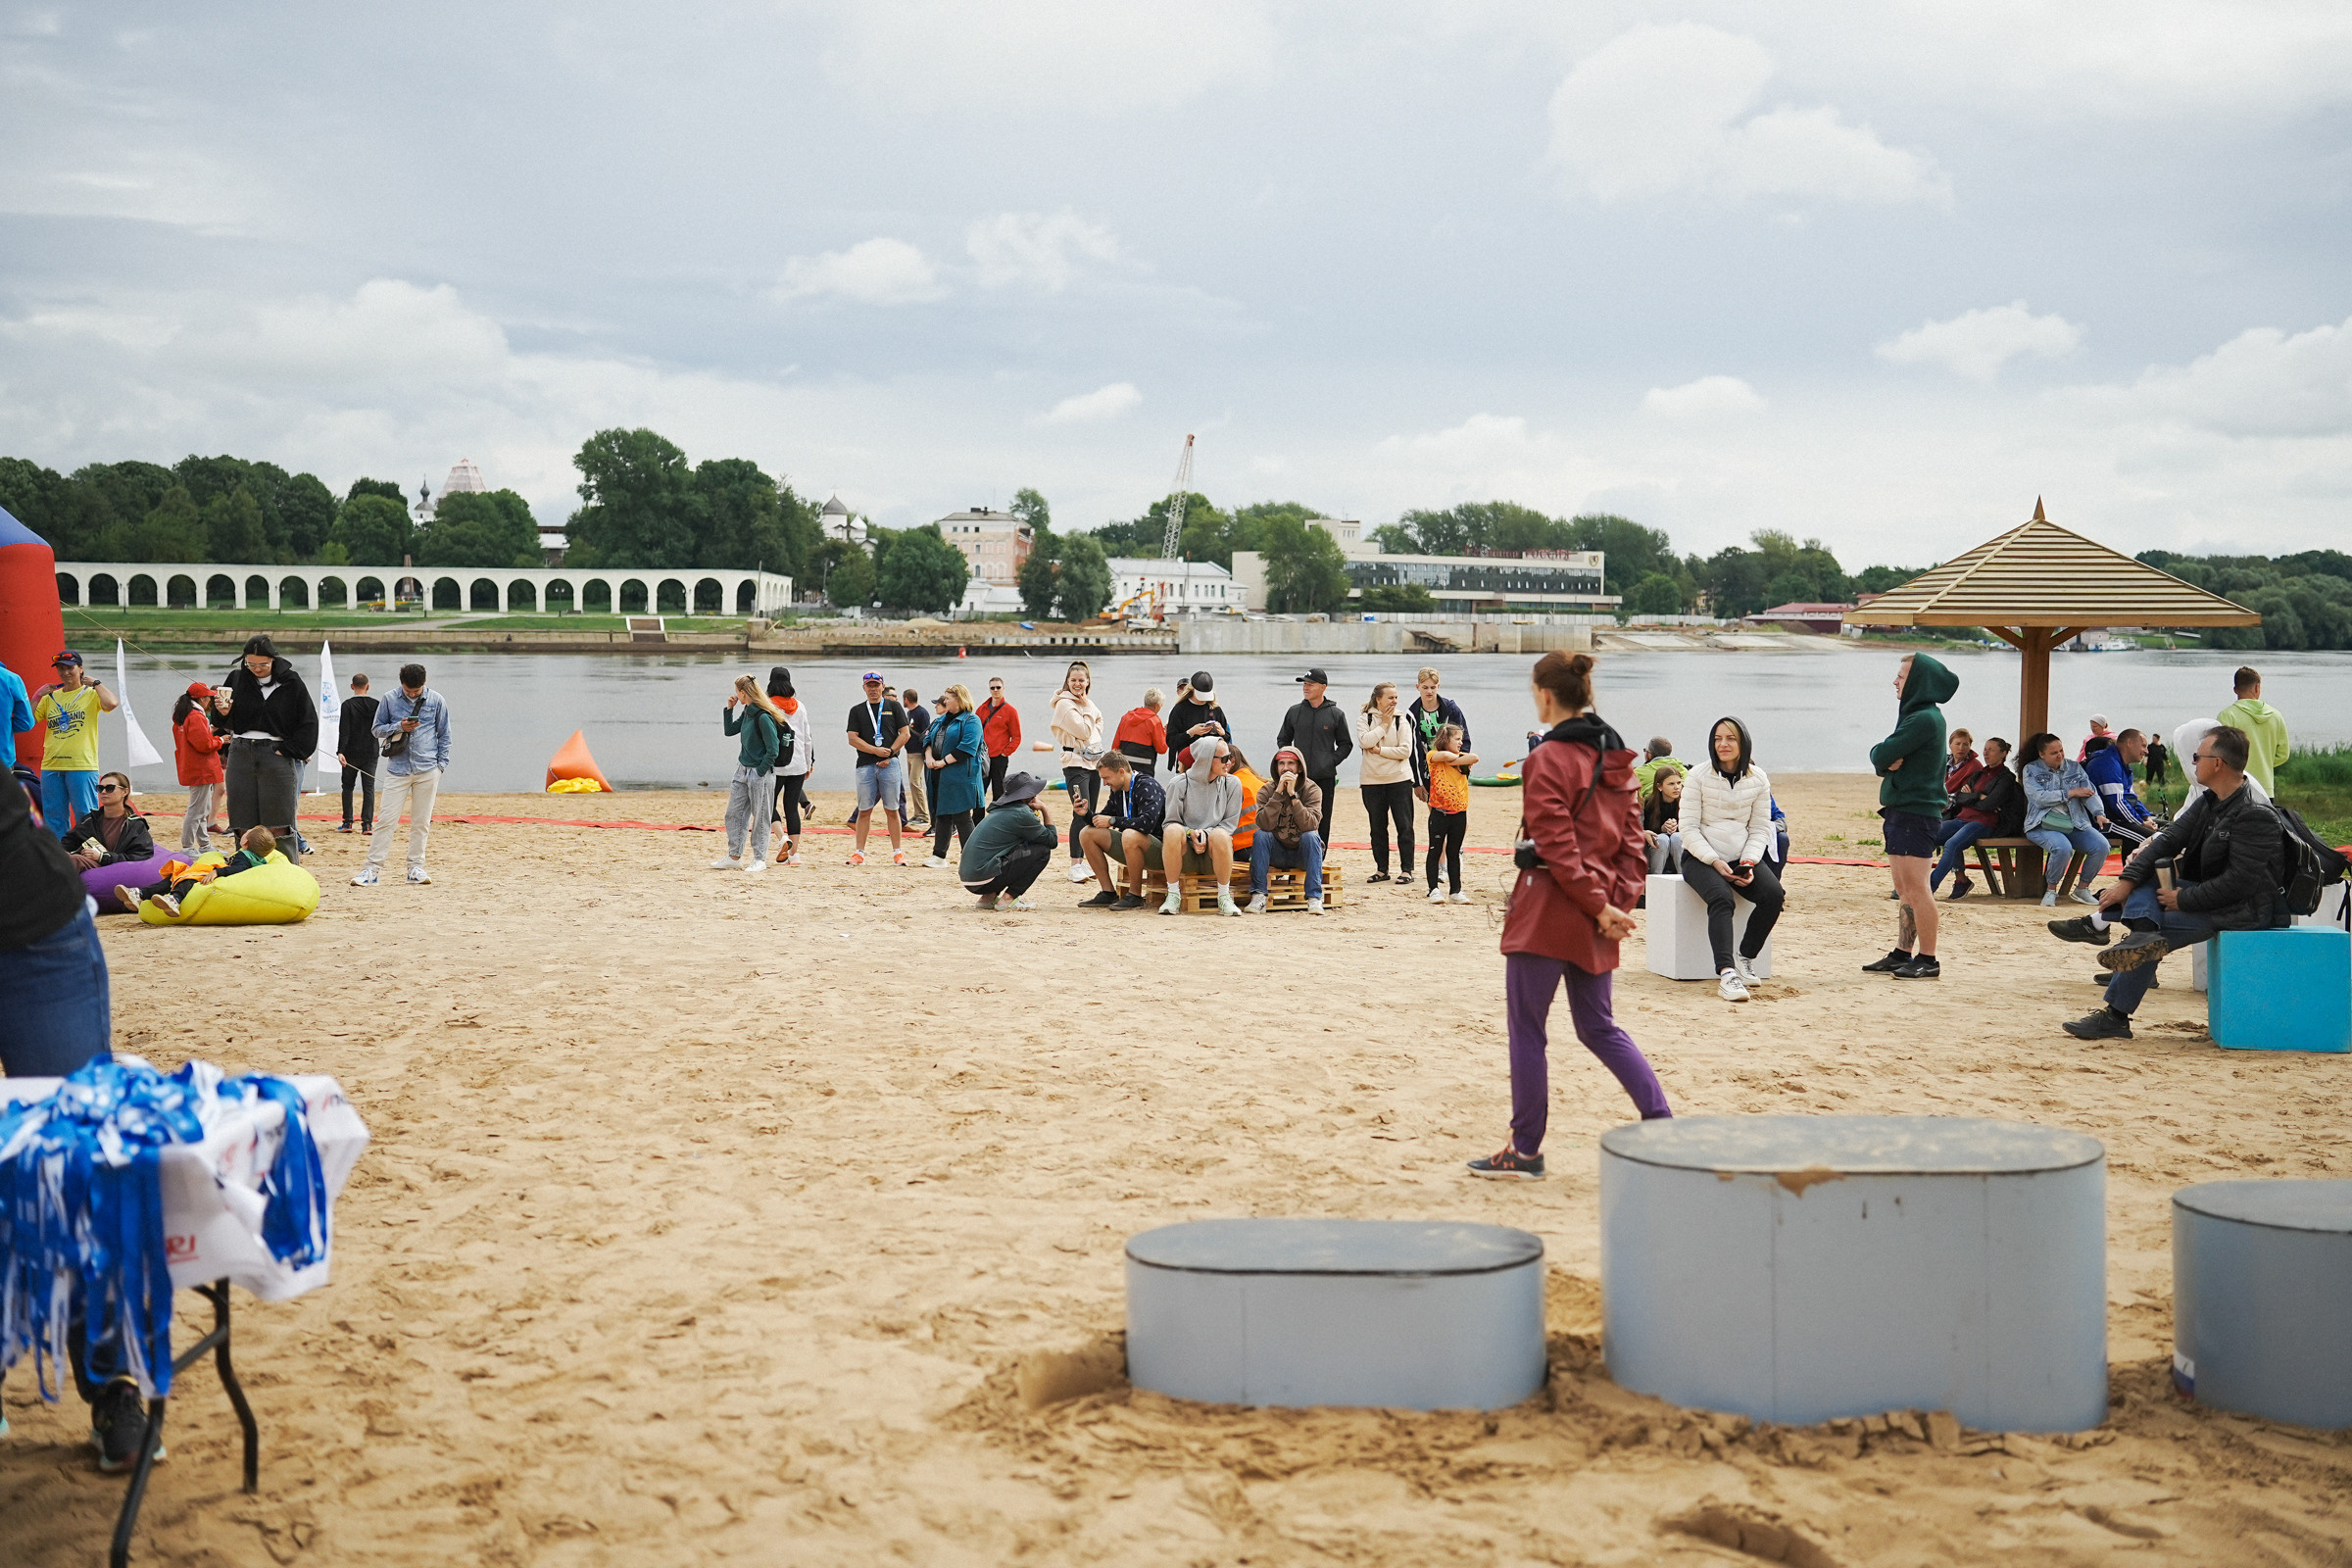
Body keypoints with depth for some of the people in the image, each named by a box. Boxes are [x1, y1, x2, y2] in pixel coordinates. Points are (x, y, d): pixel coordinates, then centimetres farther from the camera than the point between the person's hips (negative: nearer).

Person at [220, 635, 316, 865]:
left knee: (278, 827, -6)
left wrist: (288, 749, -6)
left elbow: (308, 722, 1)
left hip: (276, 754, -3)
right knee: (244, 827, 3)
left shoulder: (290, 682, -1)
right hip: (241, 755, 3)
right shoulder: (236, 679, 6)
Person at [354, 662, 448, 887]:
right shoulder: (389, 700, 3)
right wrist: (399, 727, -9)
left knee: (421, 822, 5)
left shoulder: (436, 701, 4)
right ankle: (372, 868, -3)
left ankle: (416, 867, 13)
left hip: (427, 770, 0)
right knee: (386, 819, -5)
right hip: (397, 768, 0)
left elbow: (444, 735, 10)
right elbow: (377, 729, 9)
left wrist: (441, 763, 3)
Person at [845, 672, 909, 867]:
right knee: (864, 810, 1)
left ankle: (897, 851, 2)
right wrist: (876, 750, -10)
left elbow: (904, 733, 5)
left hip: (890, 764, -1)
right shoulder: (857, 710, 13)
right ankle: (859, 853, 3)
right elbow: (853, 739, 3)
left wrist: (889, 755, -6)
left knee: (891, 809, -1)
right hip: (865, 765, 1)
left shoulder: (893, 706, 11)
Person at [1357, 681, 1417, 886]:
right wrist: (1384, 724, -11)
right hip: (1372, 780, 1)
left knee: (1404, 825, -3)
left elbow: (1405, 750, -9)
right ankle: (1381, 869, 15)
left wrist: (1379, 749, -11)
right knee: (1377, 827, 6)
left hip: (1399, 779, -1)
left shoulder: (1401, 720, 2)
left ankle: (1406, 869, 3)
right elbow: (1364, 742, -15)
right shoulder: (1365, 719, 4)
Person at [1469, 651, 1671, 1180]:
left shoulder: (1548, 758, -13)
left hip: (1550, 907, -8)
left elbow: (1556, 845, -17)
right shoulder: (1615, 755, 11)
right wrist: (1619, 898, 4)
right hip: (1595, 916, 8)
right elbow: (1630, 834, 10)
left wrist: (1599, 904, -13)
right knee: (1599, 1027, 17)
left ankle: (1526, 1151, 8)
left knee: (1527, 1031, 2)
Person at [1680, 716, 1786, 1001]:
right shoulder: (1699, 778, -3)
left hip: (1742, 857, 3)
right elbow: (1689, 829, -6)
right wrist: (1715, 862, -18)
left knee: (1774, 896, -25)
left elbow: (1760, 829, 6)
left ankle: (1745, 958, -8)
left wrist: (1749, 862, -12)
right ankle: (1726, 973, -45)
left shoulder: (1758, 780, 5)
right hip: (1701, 857, -3)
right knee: (1721, 897, -34)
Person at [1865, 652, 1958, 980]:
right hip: (1901, 810, 10)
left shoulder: (1924, 719, -15)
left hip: (1915, 813, -10)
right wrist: (1888, 760, -8)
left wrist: (1884, 755, 1)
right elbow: (1880, 759, 11)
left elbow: (1881, 756, -19)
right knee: (1904, 889, 13)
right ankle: (1902, 955, 18)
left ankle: (1928, 960, -5)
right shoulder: (1915, 715, 17)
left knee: (1915, 888, -8)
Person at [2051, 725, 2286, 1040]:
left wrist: (2183, 900, -20)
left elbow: (2241, 881, -26)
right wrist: (2127, 880, -9)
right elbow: (2170, 839, 3)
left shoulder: (2254, 815, -21)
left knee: (2159, 929, -20)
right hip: (2210, 893, 9)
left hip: (2247, 910, -9)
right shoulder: (2208, 802, 8)